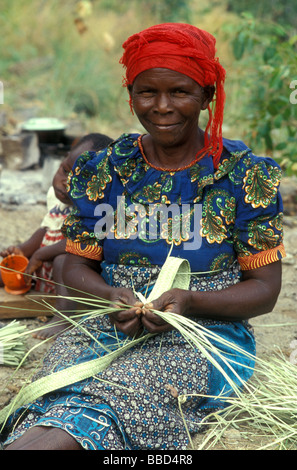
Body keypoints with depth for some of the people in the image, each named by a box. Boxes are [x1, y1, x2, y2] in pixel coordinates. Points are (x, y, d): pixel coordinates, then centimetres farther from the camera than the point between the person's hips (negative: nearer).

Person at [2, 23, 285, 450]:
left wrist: (189, 302, -18)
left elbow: (265, 288, 1)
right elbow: (76, 265, 12)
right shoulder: (101, 172, 10)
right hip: (110, 328, 4)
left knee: (96, 404, -35)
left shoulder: (246, 176, 1)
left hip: (205, 334, -3)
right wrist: (110, 297, -12)